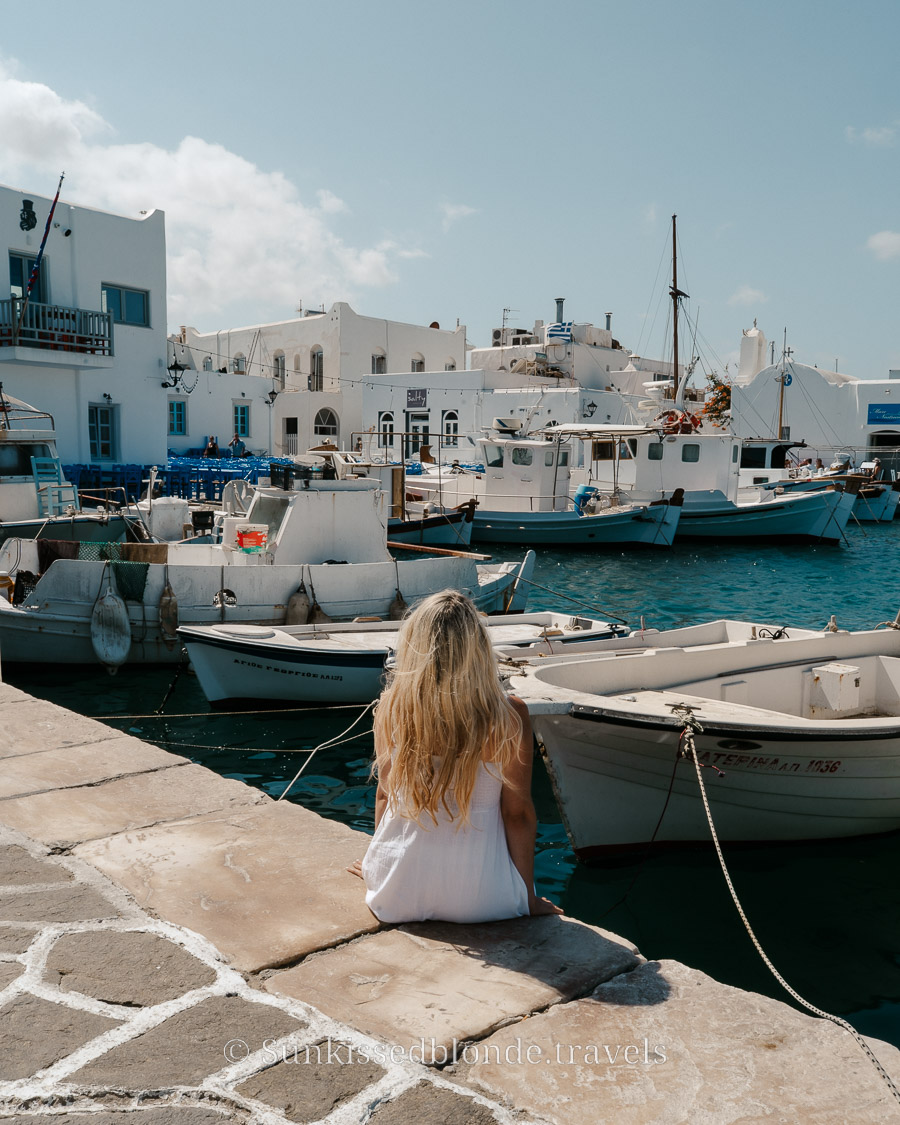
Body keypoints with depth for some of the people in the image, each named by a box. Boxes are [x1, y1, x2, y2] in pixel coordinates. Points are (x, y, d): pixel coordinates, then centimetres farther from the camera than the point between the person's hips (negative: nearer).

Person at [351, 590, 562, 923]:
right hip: (478, 898, -2)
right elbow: (518, 812, -9)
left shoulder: (390, 708, -12)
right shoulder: (509, 715, -17)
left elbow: (384, 794, 1)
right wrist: (529, 898, 5)